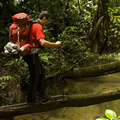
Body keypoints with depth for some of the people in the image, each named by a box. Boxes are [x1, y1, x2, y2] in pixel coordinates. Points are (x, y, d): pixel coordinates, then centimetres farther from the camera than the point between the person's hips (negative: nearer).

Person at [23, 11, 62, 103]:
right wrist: (56, 44, -17)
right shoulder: (38, 27, -18)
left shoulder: (33, 25, 14)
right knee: (35, 76, -1)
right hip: (31, 55, -10)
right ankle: (31, 99, 10)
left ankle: (41, 92, 31)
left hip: (33, 54, 10)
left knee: (41, 72, 19)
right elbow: (43, 43, -28)